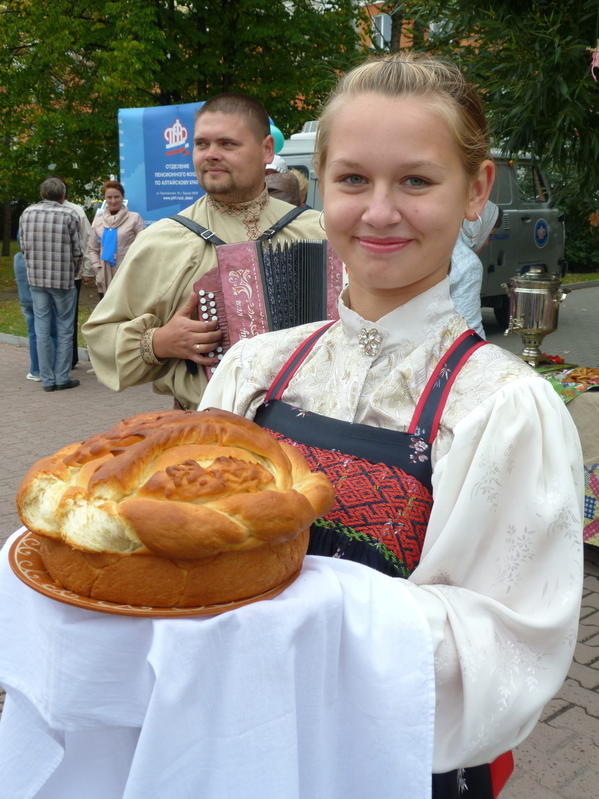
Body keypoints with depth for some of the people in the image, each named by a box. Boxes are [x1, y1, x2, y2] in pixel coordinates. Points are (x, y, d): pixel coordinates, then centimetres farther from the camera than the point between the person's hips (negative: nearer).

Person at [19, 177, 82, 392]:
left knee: (42, 329, 7)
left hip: (36, 279, 3)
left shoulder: (27, 213, 3)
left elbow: (24, 247, 6)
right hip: (63, 280, -3)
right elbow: (77, 251, -5)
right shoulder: (69, 215, -7)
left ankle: (47, 379, 11)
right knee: (64, 329, 6)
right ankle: (62, 377, 7)